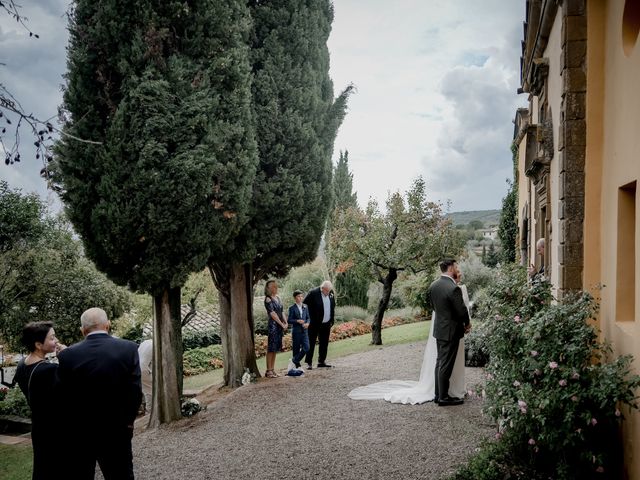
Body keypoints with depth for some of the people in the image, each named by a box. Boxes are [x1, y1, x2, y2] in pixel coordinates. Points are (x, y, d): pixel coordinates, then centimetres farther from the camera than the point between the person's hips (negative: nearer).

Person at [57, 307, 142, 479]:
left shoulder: (67, 355, -9)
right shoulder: (129, 348, -9)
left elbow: (63, 396, -6)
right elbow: (135, 391, -10)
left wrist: (71, 425, 8)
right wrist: (128, 421, 4)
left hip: (78, 435, 0)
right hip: (117, 433, 0)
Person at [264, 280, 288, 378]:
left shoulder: (278, 298, 15)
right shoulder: (268, 299, -8)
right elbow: (272, 313, -13)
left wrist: (285, 322, 1)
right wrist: (282, 324, -12)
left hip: (280, 326, 8)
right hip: (273, 325, -8)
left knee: (276, 348, 10)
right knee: (271, 348, -4)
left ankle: (272, 369, 15)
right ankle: (268, 371, 1)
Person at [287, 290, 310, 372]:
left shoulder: (305, 307, 10)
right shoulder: (292, 308, -5)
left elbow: (308, 317, 14)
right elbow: (289, 320, -7)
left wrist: (307, 323, -6)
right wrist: (297, 321, -21)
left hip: (304, 331, 4)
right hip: (296, 331, -4)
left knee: (306, 348, -6)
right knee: (296, 349, 2)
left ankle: (294, 361, 7)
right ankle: (297, 365, 14)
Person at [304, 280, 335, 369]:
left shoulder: (331, 293, 3)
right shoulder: (313, 293, -15)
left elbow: (333, 307, 15)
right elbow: (305, 305, -10)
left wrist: (332, 320, 10)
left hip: (326, 324, 6)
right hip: (315, 324, -6)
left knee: (324, 343, 11)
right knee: (311, 343, -1)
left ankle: (321, 361, 21)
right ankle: (309, 363, 4)